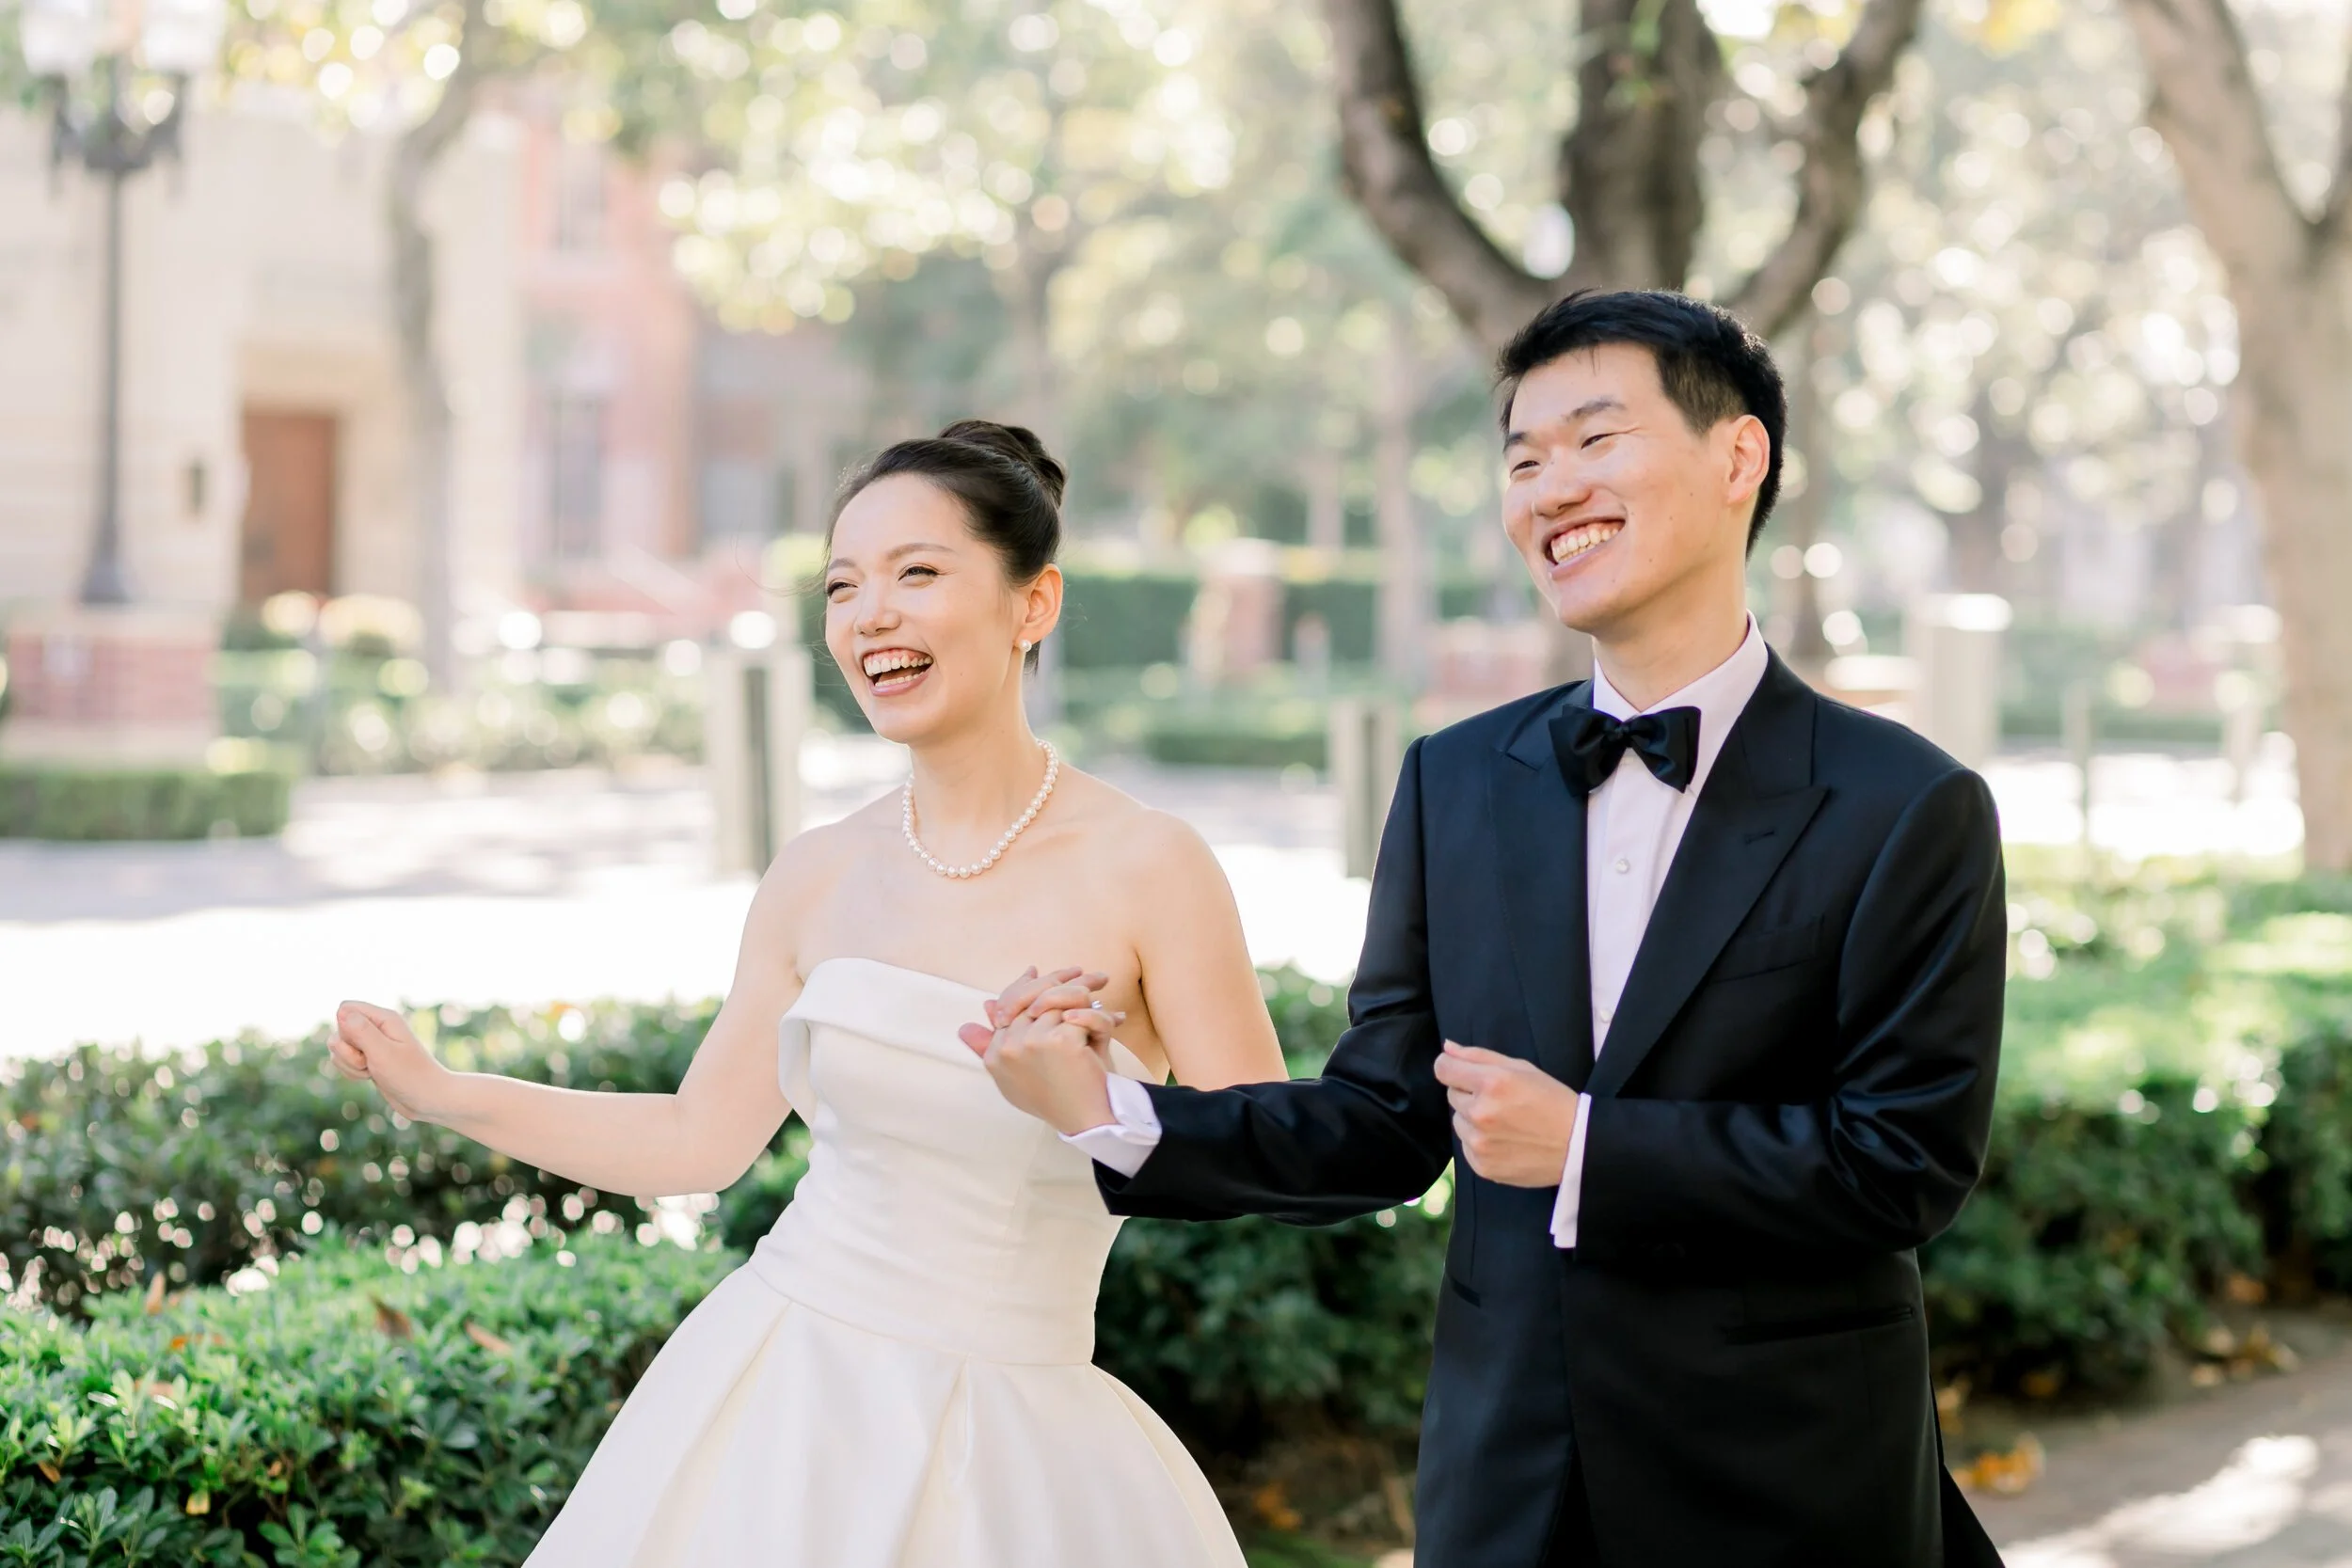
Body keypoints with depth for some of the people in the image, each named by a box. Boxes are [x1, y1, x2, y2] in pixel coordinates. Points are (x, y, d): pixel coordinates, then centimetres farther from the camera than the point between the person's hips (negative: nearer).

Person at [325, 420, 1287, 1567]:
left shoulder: (1144, 868, -11)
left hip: (1007, 1454, -3)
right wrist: (438, 1093, 12)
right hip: (777, 1394, 4)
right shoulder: (820, 879, 3)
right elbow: (699, 1141, 14)